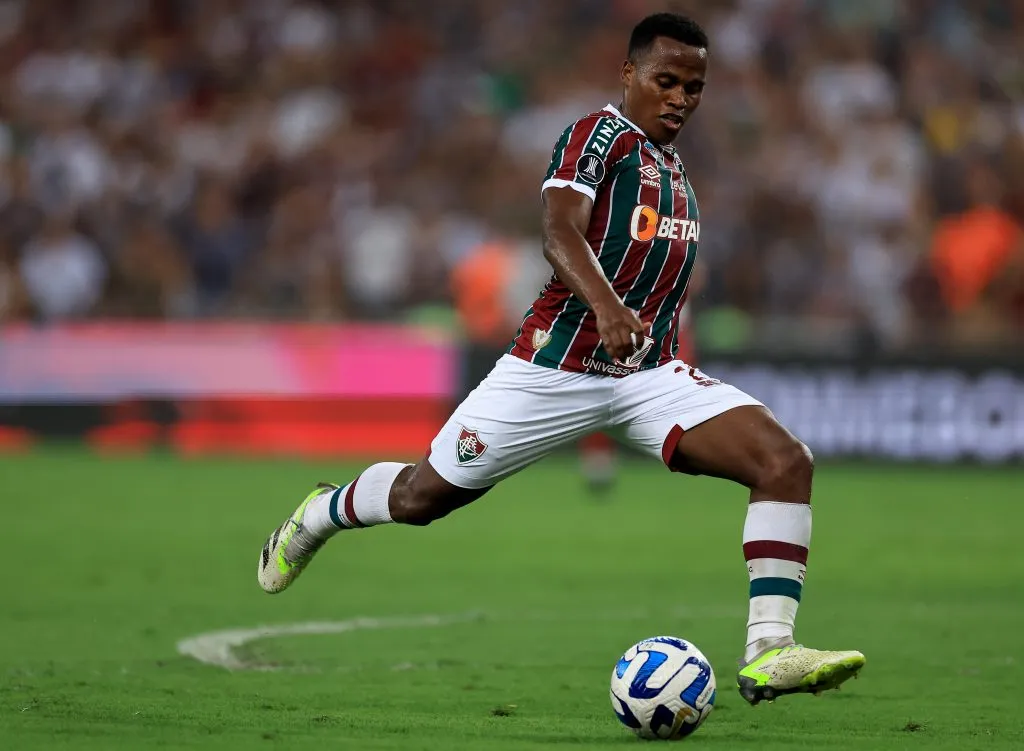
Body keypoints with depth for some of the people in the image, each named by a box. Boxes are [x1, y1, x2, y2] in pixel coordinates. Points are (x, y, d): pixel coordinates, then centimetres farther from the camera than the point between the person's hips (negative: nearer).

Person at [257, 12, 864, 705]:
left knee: (787, 461, -17)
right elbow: (560, 235, -23)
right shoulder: (601, 134, -6)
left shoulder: (675, 172, 18)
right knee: (422, 496, 6)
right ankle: (320, 514, 42)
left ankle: (769, 654, -22)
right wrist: (606, 306, -40)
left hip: (650, 375, 6)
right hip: (555, 365, -6)